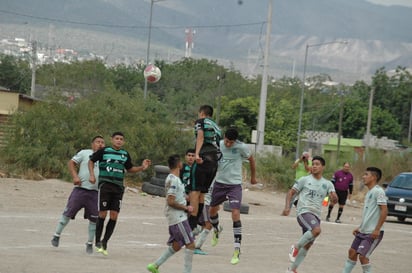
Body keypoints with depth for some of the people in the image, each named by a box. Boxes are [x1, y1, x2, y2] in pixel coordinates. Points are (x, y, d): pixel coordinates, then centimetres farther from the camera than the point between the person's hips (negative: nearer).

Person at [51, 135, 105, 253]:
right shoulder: (84, 153, 5)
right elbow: (71, 163, 2)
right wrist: (75, 176, -12)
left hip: (95, 192, 3)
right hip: (80, 189, -3)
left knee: (94, 218, 1)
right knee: (68, 213, -4)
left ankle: (90, 243, 14)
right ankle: (56, 235, 9)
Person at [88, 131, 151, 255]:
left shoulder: (125, 154, 11)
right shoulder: (104, 151, 0)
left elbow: (130, 169, 24)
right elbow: (91, 161, 11)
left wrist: (142, 167, 8)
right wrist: (92, 175, -1)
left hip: (118, 187, 4)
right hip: (105, 185, -4)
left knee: (114, 216, -1)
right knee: (102, 214, -5)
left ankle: (105, 241, 10)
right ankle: (98, 242, 8)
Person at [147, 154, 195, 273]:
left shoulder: (172, 178, 14)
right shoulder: (174, 180, -16)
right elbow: (170, 201, -22)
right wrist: (186, 208, -14)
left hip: (175, 218, 10)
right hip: (178, 218, -10)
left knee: (176, 245, 13)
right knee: (190, 244, -6)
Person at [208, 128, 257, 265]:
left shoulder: (241, 147, -13)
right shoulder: (218, 145, -5)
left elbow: (251, 159, 6)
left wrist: (253, 176, 18)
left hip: (234, 184, -4)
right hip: (219, 182, 4)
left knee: (235, 214, -17)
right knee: (212, 209, 18)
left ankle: (237, 251, -15)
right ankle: (216, 230, 54)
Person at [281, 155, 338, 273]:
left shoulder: (328, 184, 11)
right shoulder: (304, 180, 3)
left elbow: (334, 200, 0)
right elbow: (291, 192, 6)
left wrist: (334, 198, -24)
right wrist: (287, 207, -8)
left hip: (316, 215, 5)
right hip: (304, 212, -5)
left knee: (308, 245, 6)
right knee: (317, 230, -33)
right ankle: (296, 247, -13)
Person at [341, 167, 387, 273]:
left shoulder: (378, 191, -14)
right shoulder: (369, 193, 15)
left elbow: (384, 211, -20)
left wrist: (377, 229, -23)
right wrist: (360, 227, 19)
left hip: (373, 233, -9)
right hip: (363, 231, 9)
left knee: (362, 255, -14)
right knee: (352, 251, 11)